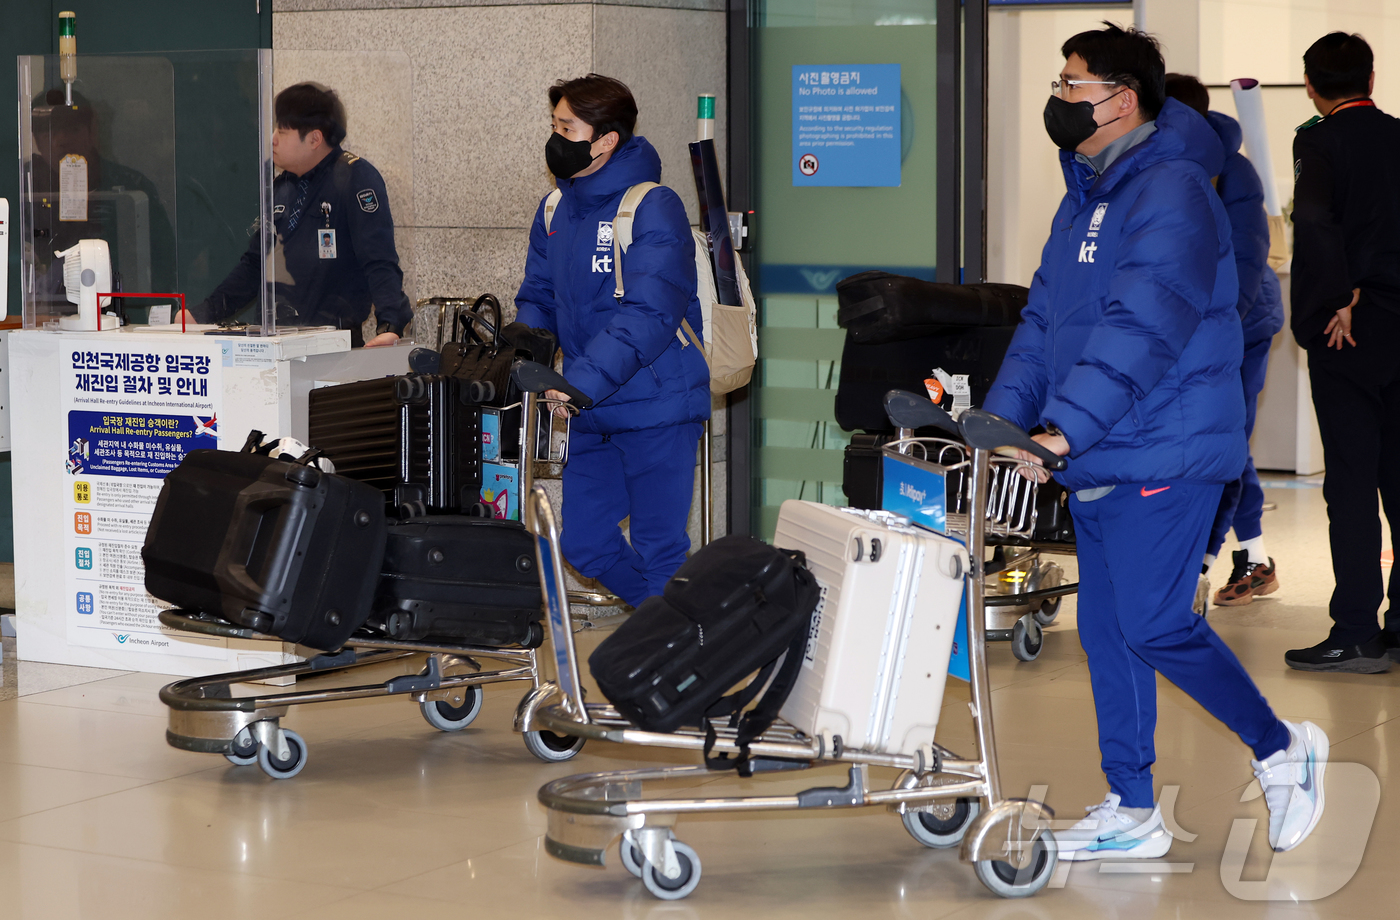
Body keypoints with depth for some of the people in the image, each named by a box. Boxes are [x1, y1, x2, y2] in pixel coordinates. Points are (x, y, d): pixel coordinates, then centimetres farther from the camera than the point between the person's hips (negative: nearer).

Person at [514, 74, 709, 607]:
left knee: (658, 550, -1)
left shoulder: (653, 209, -16)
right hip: (592, 418, 8)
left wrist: (581, 382, -32)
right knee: (584, 545, 13)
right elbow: (539, 299, 15)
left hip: (655, 407, -8)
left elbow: (650, 314, -25)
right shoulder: (556, 209, 8)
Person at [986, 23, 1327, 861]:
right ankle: (1131, 815, 17)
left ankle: (1284, 751, 10)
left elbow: (1143, 328, -26)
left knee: (1155, 625, -10)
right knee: (1106, 631, 9)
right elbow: (1045, 320, 17)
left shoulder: (1170, 192, -15)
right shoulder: (1086, 196, 16)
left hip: (1163, 455, -9)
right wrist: (1003, 419, 5)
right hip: (1097, 463, 9)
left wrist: (1067, 428, -32)